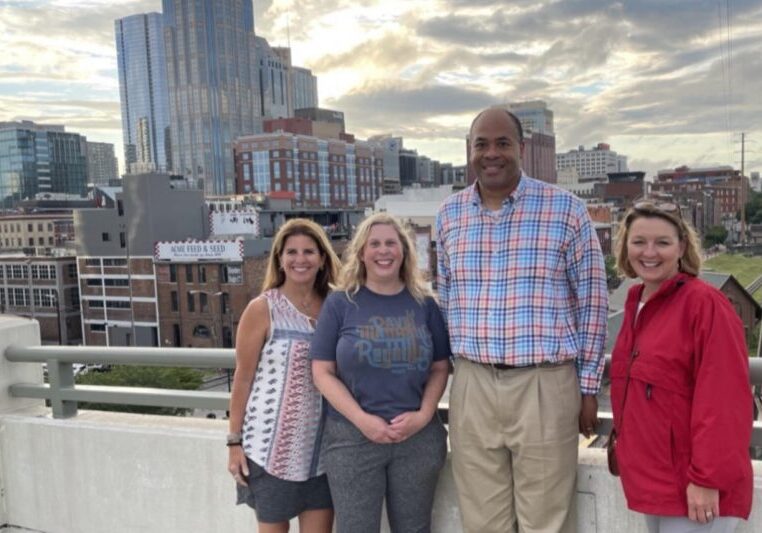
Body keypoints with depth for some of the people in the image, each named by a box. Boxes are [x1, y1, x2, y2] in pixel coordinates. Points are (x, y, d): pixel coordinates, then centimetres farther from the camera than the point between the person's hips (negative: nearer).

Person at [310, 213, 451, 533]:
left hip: (418, 437, 2)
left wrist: (423, 415, -9)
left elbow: (440, 368, 7)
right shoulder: (340, 303, 0)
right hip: (352, 437, -2)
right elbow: (323, 372, -3)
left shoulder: (424, 304, 6)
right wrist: (362, 420, -13)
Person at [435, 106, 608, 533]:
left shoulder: (566, 209, -3)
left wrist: (588, 386, 0)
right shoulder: (449, 214, 7)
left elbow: (592, 301, 0)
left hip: (544, 385, -3)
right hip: (472, 386, 3)